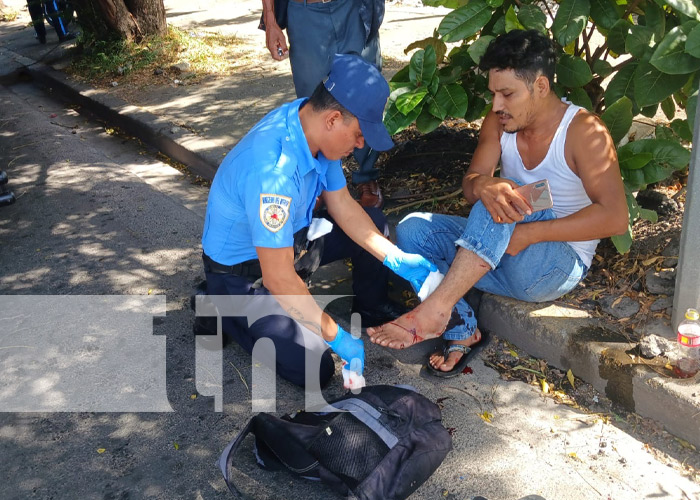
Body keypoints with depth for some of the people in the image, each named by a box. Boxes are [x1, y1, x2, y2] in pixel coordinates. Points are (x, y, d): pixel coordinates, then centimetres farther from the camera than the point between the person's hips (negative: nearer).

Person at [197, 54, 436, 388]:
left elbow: (342, 205, 1)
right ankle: (222, 312, 4)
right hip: (243, 270, -8)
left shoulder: (315, 126, -12)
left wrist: (396, 259, -6)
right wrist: (337, 337, -26)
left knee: (375, 223, 7)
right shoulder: (272, 171, -39)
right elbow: (279, 279, -34)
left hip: (289, 237, 8)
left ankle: (372, 308, 29)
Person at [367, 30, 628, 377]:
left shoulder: (583, 131, -16)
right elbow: (470, 184, -10)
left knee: (497, 203, -34)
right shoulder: (498, 123, 0)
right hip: (499, 249, 6)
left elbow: (615, 217, -25)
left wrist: (530, 234, -31)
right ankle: (461, 331, -19)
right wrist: (484, 186, -37)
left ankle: (434, 310, -39)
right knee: (412, 229, -14)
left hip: (558, 265, -6)